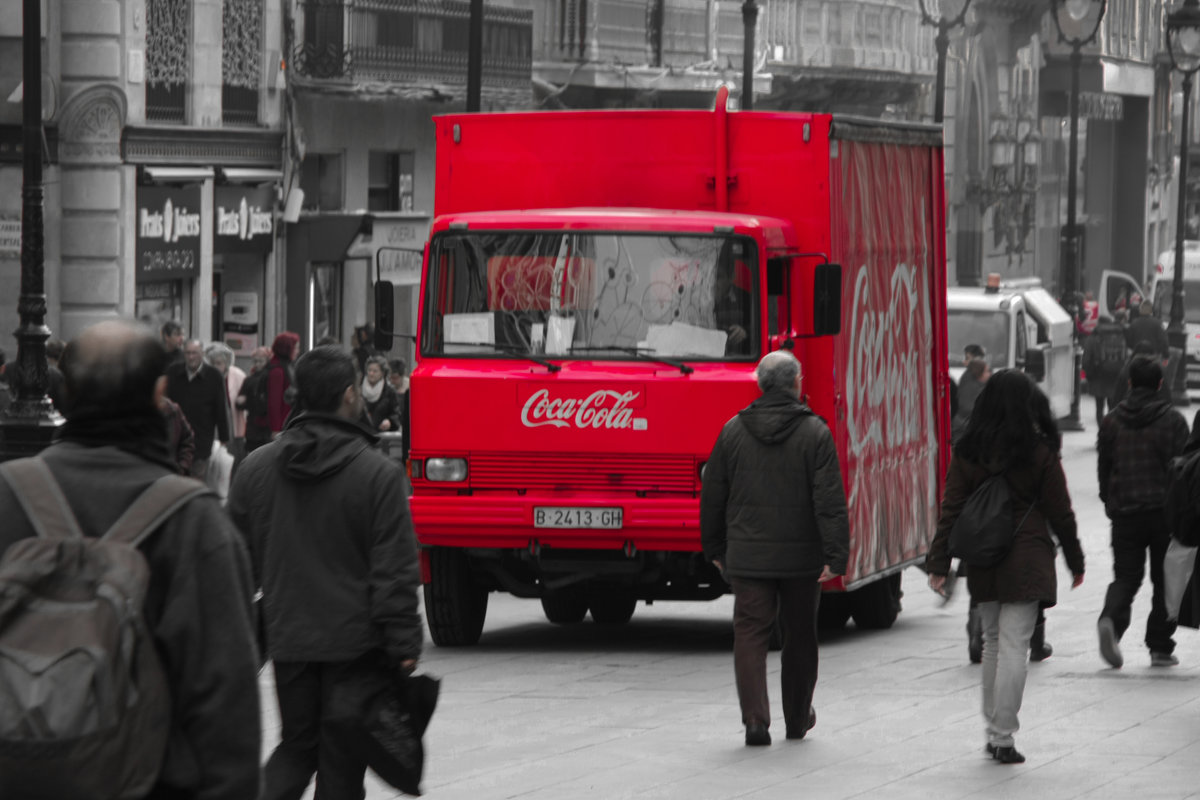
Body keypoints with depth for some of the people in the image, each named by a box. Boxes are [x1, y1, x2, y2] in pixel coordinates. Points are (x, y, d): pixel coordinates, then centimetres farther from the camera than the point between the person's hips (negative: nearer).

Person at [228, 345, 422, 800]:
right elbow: (395, 570, -12)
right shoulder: (378, 475, -11)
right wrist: (403, 645, -7)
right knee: (341, 760, 4)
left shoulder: (255, 468, 3)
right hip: (353, 642, -4)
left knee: (297, 745, 16)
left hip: (286, 638, 4)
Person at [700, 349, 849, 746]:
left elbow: (713, 495, 7)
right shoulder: (814, 434, -7)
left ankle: (755, 718, -14)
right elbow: (830, 500, -13)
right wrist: (835, 556, -12)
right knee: (799, 637, 13)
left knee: (750, 633, 0)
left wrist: (715, 548, 18)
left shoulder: (734, 431, 1)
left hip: (747, 556, 1)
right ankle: (798, 719, 25)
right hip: (800, 556, -1)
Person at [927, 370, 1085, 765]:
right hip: (1027, 561, -4)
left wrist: (939, 564, 3)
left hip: (982, 564, 4)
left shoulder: (967, 451, 1)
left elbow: (951, 509, 0)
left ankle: (993, 730, 22)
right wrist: (1075, 561, 10)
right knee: (1013, 646, -3)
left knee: (993, 643, 17)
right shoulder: (1040, 454, -7)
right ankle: (1002, 737, -5)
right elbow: (1060, 513, -2)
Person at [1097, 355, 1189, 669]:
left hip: (1125, 513, 2)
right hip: (1164, 511, -2)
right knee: (1165, 581, 8)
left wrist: (1111, 504, 21)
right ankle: (1160, 648, 9)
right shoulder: (1172, 420, -5)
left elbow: (1104, 467, 9)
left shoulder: (1112, 421, 5)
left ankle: (1112, 619, -23)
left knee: (1126, 576, 7)